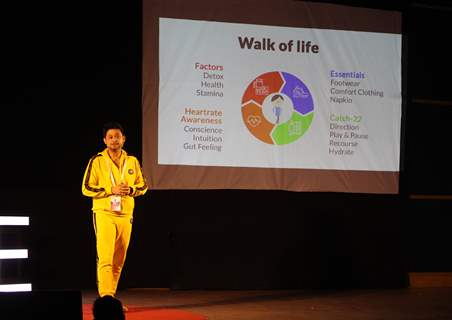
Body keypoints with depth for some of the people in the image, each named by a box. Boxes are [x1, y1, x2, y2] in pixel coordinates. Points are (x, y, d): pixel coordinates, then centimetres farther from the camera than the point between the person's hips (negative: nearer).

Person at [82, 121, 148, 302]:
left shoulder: (132, 161, 9)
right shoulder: (97, 161, -3)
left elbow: (143, 186, 14)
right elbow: (86, 188, -4)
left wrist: (131, 190, -8)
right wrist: (111, 190, -15)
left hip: (125, 215, 4)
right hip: (104, 214, -4)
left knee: (118, 261, 8)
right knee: (105, 258, -14)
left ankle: (110, 297, 17)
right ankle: (105, 298, -15)